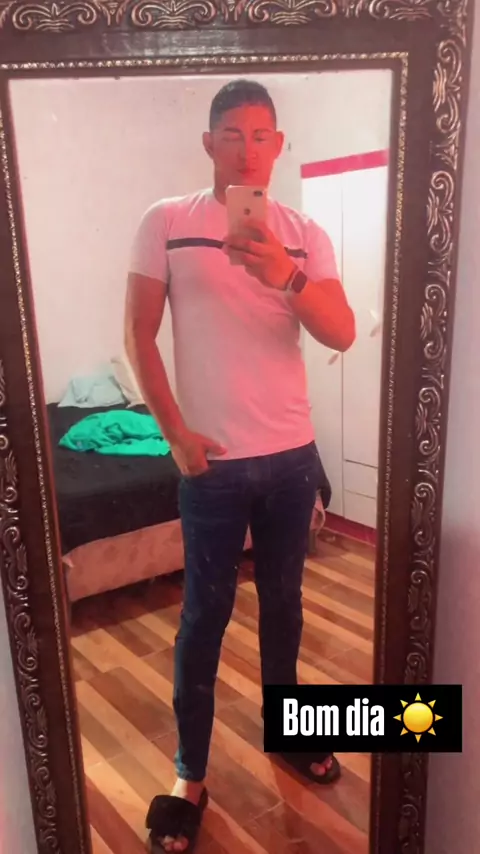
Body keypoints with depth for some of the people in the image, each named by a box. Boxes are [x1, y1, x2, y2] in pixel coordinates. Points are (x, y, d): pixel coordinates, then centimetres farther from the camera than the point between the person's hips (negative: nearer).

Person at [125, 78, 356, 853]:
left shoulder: (305, 234, 5)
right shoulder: (166, 223, -2)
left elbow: (343, 336, -7)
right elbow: (138, 333, -2)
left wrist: (288, 279, -26)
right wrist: (175, 432, -9)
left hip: (293, 455, 3)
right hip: (213, 462, -3)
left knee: (282, 598, 18)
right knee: (206, 614, 7)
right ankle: (190, 775, 27)